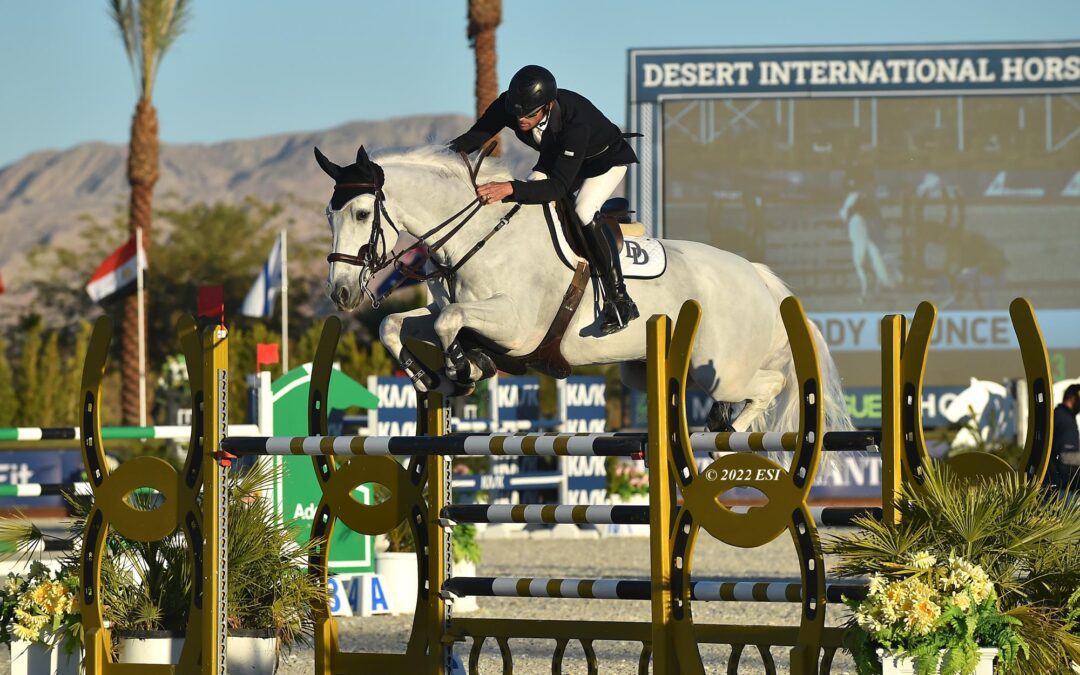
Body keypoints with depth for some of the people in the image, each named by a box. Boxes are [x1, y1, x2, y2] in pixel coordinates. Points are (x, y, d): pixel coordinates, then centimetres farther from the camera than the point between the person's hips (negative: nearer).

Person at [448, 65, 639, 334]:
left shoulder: (575, 121, -44)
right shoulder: (508, 106, -29)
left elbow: (559, 186, -47)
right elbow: (474, 137, -18)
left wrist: (510, 188, -59)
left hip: (607, 159, -6)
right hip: (555, 157, 6)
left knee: (583, 210, -30)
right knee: (522, 204, -14)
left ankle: (619, 300, -23)